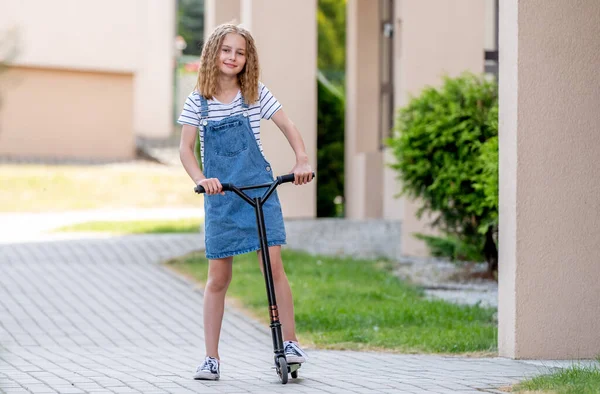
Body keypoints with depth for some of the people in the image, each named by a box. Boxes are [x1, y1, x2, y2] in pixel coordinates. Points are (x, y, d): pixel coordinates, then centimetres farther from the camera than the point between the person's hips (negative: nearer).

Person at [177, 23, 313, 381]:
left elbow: (289, 127, 1)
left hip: (260, 188, 0)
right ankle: (212, 358, 7)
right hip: (220, 195, 0)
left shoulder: (256, 94, 0)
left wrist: (303, 161, -16)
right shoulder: (198, 101, 0)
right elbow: (186, 147, -5)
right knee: (218, 278, 1)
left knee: (273, 266, -10)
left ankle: (291, 342, 1)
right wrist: (200, 179, -22)